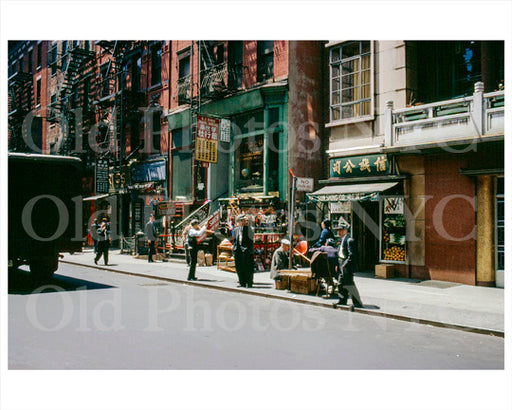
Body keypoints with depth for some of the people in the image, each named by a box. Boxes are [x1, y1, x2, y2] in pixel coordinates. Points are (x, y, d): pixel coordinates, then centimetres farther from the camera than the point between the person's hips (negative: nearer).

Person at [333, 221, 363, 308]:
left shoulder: (349, 240, -17)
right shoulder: (343, 240, 15)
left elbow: (351, 255, -21)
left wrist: (345, 265, -21)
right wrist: (338, 265, 18)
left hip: (347, 266, -10)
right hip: (343, 266, 10)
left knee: (349, 283, -8)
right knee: (341, 283, 16)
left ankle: (358, 303, -3)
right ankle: (342, 300, 28)